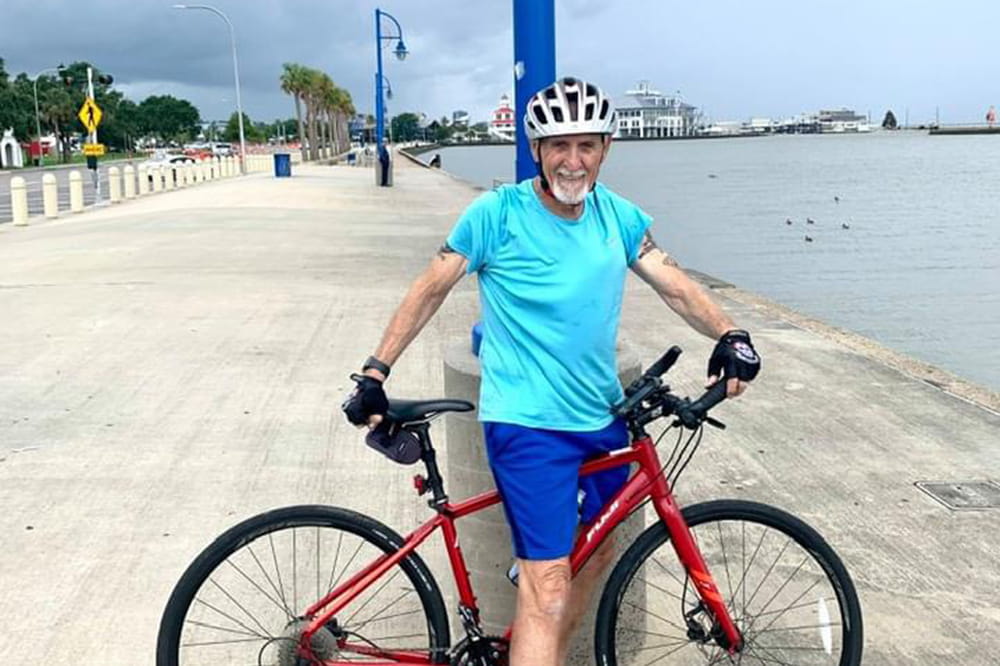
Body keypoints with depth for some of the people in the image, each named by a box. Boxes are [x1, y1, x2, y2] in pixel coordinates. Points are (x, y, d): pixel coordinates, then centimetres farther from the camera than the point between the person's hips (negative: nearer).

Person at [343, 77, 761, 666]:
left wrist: (730, 335, -17)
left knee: (598, 549, 21)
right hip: (528, 422, -6)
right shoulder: (497, 214, -11)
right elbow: (432, 289, -6)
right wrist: (375, 373, -10)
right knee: (547, 588, -12)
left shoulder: (618, 215, 3)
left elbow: (674, 283, 0)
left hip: (603, 416, 7)